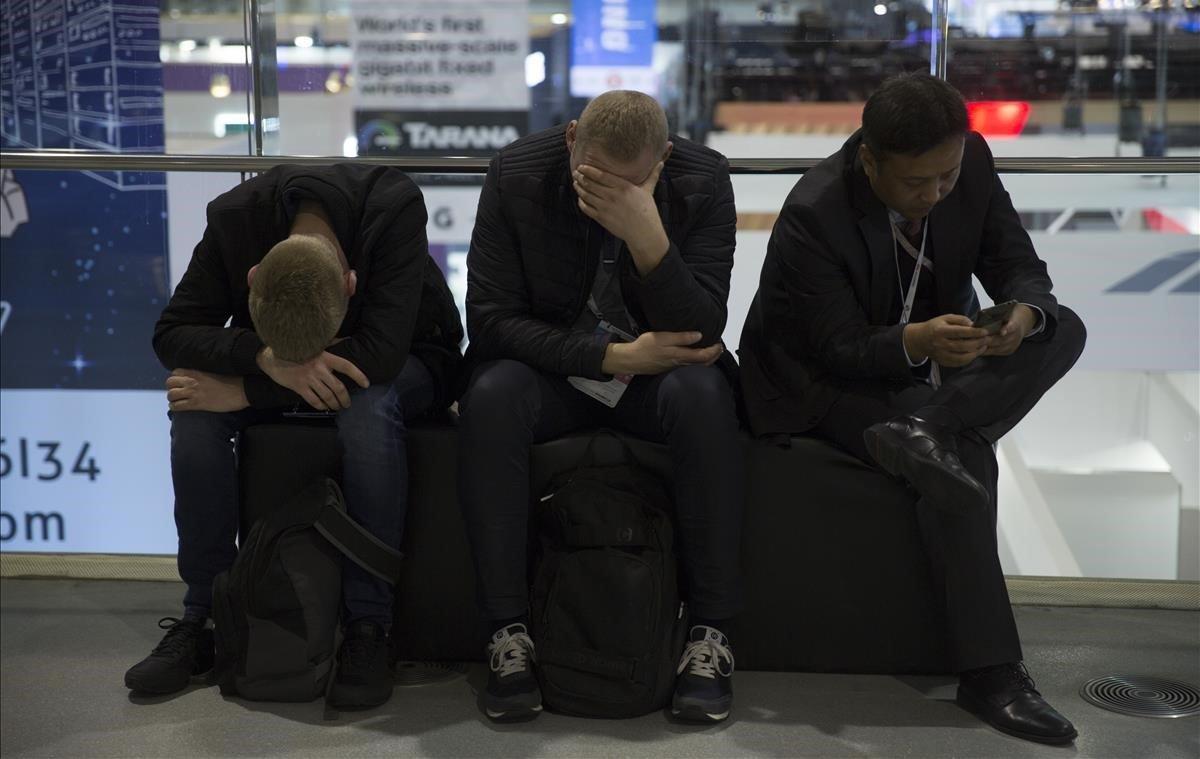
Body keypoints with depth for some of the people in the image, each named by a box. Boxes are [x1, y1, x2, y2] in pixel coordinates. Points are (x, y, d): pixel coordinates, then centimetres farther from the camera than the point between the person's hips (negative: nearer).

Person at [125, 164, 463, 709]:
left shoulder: (395, 207, -35)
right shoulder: (235, 216, -24)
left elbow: (381, 353, -38)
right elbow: (171, 333, -20)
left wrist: (240, 391, -35)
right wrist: (268, 359, -40)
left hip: (404, 361, -3)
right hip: (276, 357, 3)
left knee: (368, 407, -38)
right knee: (194, 409, -25)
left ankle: (367, 629, -27)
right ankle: (200, 618, -13)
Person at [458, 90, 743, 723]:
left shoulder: (703, 181, -12)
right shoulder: (517, 176, -12)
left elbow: (701, 332, -17)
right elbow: (491, 318, -13)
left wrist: (647, 237, -34)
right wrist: (614, 355, -22)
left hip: (660, 370, 0)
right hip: (553, 365, 0)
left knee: (703, 396, -34)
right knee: (489, 398, -32)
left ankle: (711, 634, -24)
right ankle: (508, 634, -23)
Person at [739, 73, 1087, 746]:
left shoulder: (972, 163, -12)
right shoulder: (812, 215, -27)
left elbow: (1021, 268, -7)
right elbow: (843, 349, -25)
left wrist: (1025, 313, -32)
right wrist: (916, 343, -46)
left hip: (929, 347, 6)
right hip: (827, 381, -6)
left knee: (1062, 330, -18)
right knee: (960, 465, -31)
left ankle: (925, 429, -33)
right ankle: (990, 672, -24)